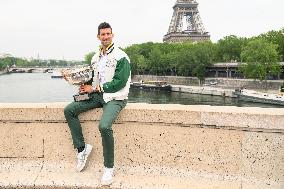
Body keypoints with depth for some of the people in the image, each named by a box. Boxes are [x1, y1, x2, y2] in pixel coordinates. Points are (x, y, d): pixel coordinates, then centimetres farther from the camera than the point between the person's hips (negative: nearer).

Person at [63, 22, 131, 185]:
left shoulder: (121, 57, -8)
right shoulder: (96, 58, 16)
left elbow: (119, 83, -16)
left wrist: (94, 89, -13)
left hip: (115, 98, -7)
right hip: (97, 95, 8)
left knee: (104, 126, -31)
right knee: (69, 110, -7)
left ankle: (109, 168, -12)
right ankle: (82, 148, 2)